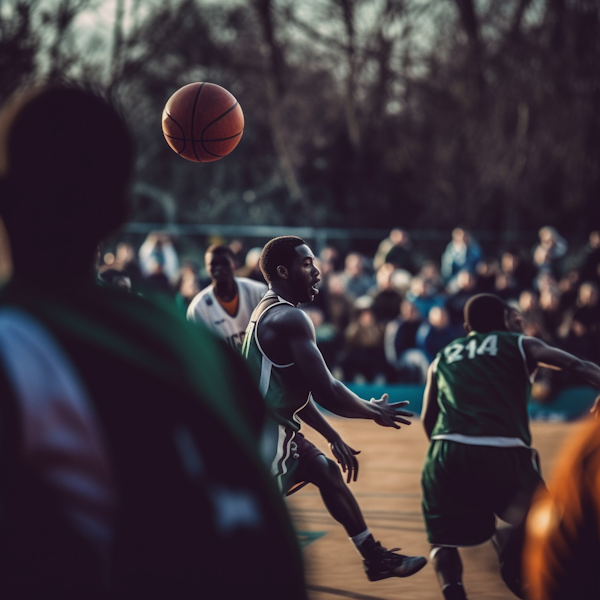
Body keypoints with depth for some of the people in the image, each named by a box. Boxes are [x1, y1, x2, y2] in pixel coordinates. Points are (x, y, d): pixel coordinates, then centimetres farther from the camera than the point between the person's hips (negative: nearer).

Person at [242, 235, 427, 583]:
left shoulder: (268, 313, 12)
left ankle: (375, 559, 42)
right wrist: (376, 413, -4)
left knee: (329, 473, 27)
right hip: (265, 438, -11)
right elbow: (327, 393, -22)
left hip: (275, 428, 11)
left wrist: (333, 437, 24)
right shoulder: (290, 319, -20)